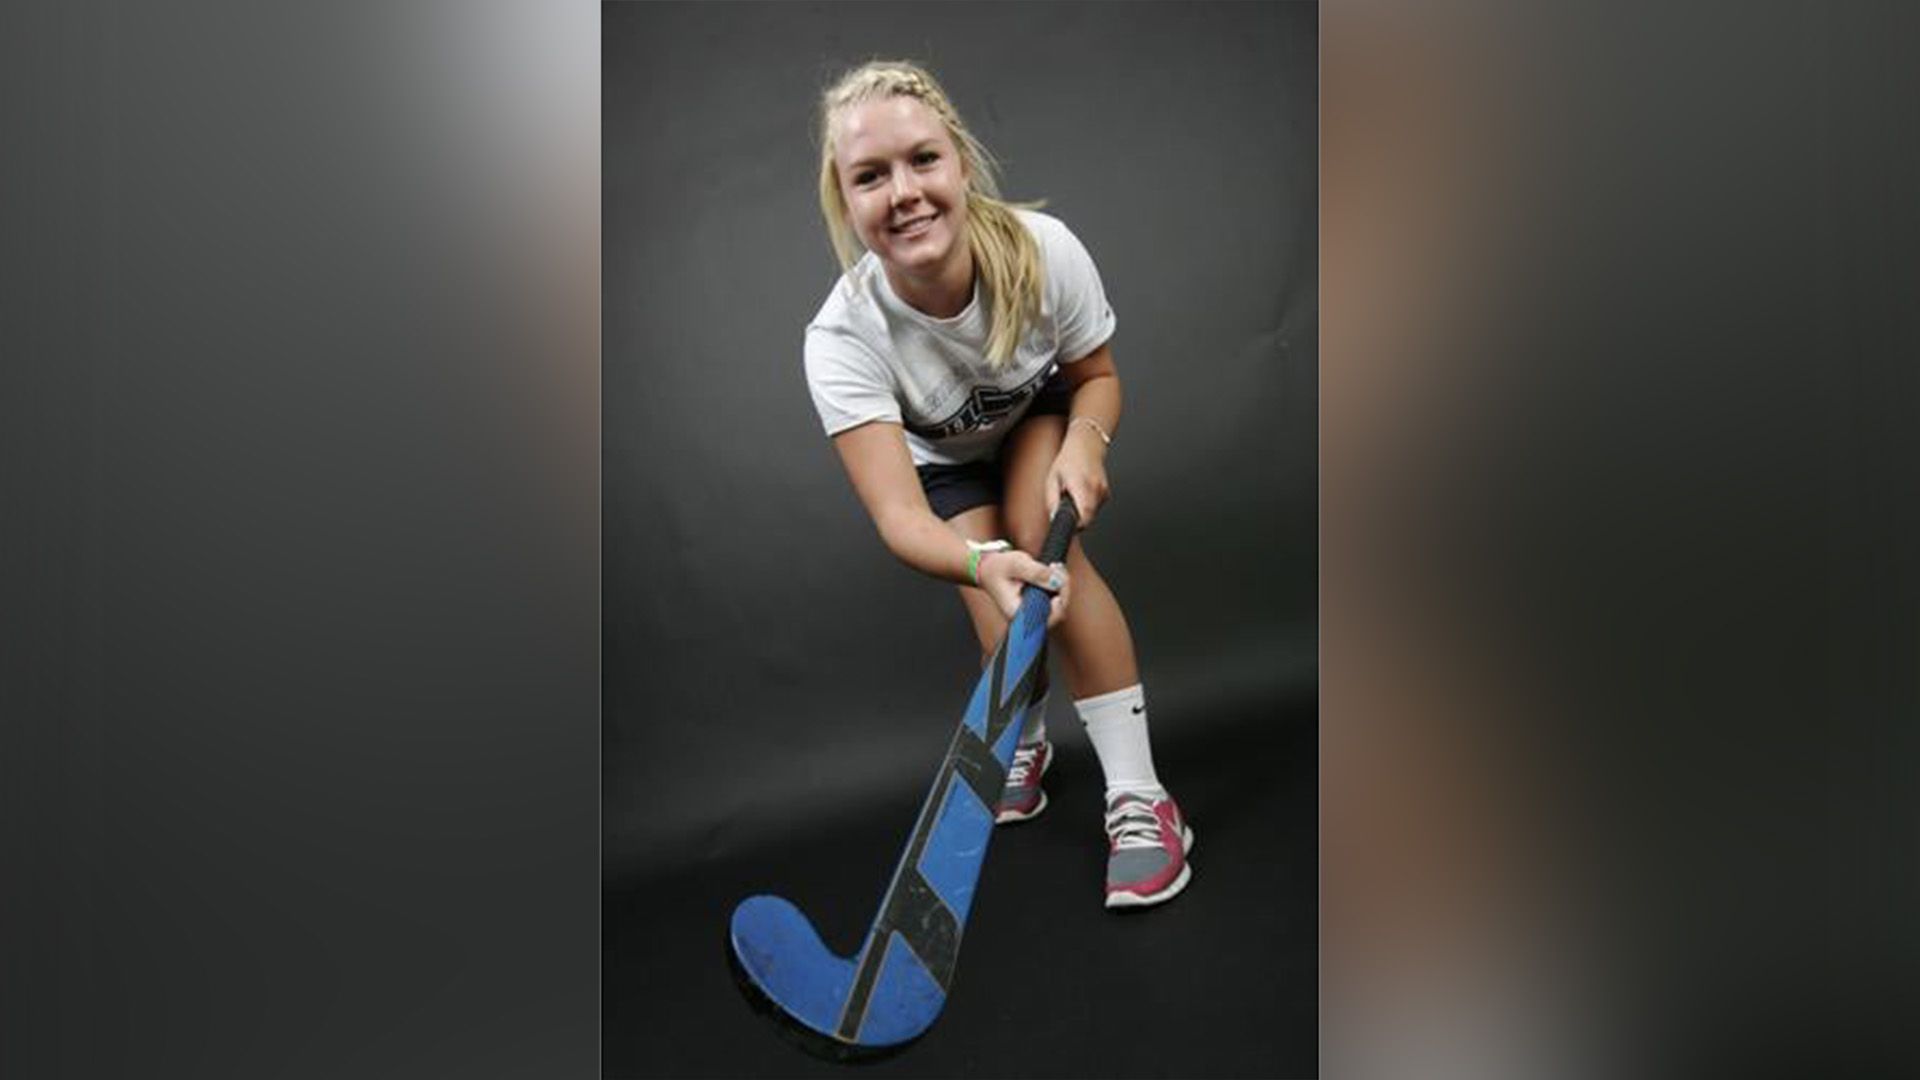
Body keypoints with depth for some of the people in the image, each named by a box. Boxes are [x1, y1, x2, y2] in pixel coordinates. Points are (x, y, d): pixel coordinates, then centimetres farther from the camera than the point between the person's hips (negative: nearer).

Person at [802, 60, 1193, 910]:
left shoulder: (1043, 250, -34)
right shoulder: (843, 338, -37)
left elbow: (1097, 377, -15)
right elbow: (898, 514, -45)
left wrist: (1084, 442, -37)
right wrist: (984, 564, -66)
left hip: (1044, 418, 0)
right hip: (940, 460, 1)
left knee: (1042, 543, -27)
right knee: (1000, 604, -16)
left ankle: (1138, 797, -23)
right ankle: (1025, 745, 18)